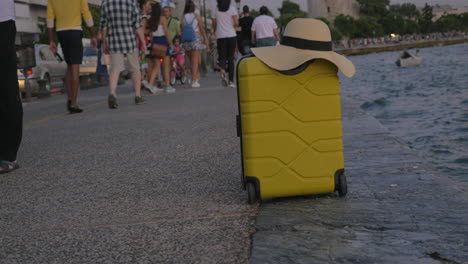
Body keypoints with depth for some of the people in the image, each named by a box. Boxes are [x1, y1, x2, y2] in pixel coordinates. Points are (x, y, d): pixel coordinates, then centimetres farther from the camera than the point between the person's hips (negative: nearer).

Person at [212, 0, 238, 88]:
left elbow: (214, 25, 5)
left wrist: (215, 32, 26)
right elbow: (236, 23, -10)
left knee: (222, 57, 5)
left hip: (220, 37, 1)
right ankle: (231, 81, 6)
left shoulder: (215, 10, 2)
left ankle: (223, 70, -29)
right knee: (230, 58, 8)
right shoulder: (232, 8, -3)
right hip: (231, 35, 0)